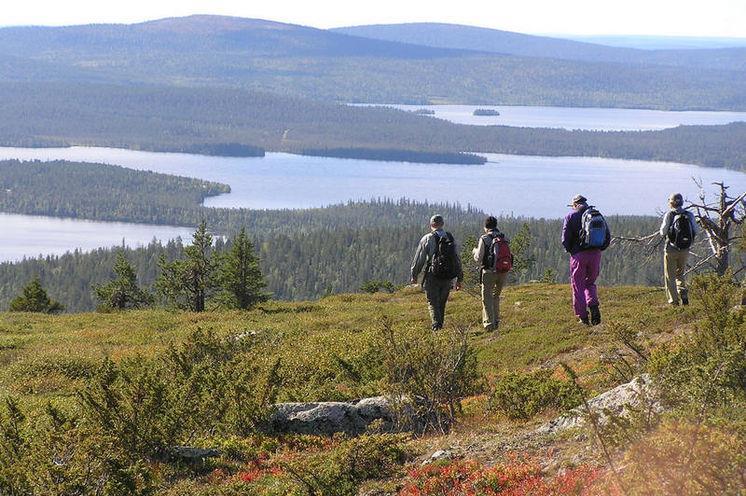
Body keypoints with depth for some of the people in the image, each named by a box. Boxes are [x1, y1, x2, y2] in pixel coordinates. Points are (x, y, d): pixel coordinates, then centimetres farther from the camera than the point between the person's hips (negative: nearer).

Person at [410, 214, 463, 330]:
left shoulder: (427, 239, -5)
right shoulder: (451, 238, 9)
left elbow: (419, 259, -2)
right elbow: (457, 259, 12)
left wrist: (414, 275, 9)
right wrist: (459, 278, 17)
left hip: (433, 277, -4)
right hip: (448, 277, 4)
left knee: (433, 303, -2)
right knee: (442, 304, 14)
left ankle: (437, 326, -17)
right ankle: (440, 325, 16)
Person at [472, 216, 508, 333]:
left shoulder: (484, 239, -8)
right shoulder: (503, 238, 5)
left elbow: (478, 258, -7)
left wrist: (475, 251, 14)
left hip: (489, 272, -5)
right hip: (503, 271, 5)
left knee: (487, 298, 3)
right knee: (496, 296, 20)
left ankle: (489, 323, -6)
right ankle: (496, 321, 19)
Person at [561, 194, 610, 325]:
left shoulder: (571, 216, -2)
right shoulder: (598, 215, 11)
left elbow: (565, 239, -7)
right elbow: (608, 237, 10)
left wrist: (570, 250, 10)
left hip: (579, 255, -4)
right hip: (595, 254, 4)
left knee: (578, 285, 5)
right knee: (590, 283, 19)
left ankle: (583, 317, 1)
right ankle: (594, 306, -6)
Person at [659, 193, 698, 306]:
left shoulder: (669, 215, -8)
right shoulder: (690, 215, 2)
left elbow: (663, 232, -9)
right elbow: (695, 231, 3)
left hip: (672, 249, -4)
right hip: (685, 250, 4)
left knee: (670, 276, 6)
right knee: (680, 274, 18)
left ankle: (673, 300, 2)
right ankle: (684, 294, -5)